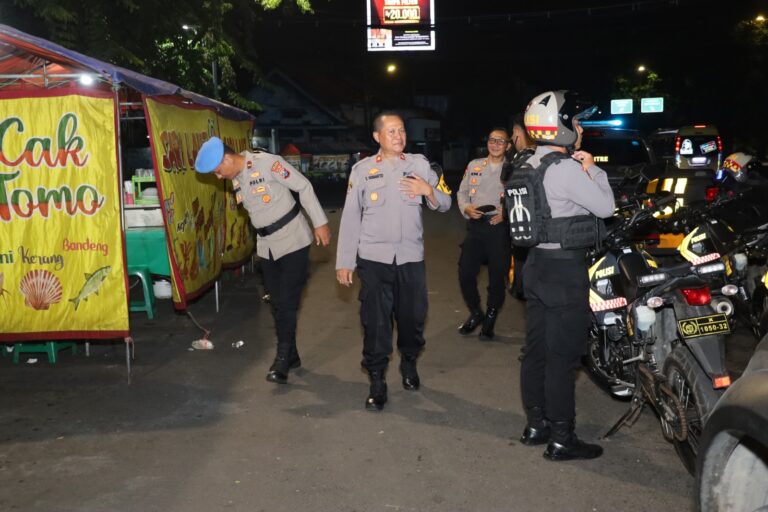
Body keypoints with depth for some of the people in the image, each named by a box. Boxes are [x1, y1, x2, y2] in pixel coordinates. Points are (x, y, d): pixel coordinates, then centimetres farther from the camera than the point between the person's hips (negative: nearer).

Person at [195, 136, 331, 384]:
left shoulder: (267, 163, -18)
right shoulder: (235, 179, 5)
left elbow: (304, 186, -14)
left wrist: (320, 223, -15)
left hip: (292, 239, -7)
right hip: (266, 245, 7)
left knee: (288, 302, -7)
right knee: (277, 303, 10)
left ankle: (282, 359, 2)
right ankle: (290, 355, 22)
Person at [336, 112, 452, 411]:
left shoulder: (419, 165, 5)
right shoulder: (363, 169, 2)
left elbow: (445, 205, 8)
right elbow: (350, 217, 2)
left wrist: (429, 190, -15)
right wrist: (344, 261, -1)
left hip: (411, 257, 2)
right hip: (373, 258, -1)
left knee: (413, 318, 11)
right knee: (375, 322, 0)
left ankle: (409, 365, 37)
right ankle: (377, 383, 13)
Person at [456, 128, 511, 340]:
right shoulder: (474, 165, 14)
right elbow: (462, 192, 15)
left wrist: (506, 214, -15)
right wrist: (466, 208, -4)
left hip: (500, 227, -2)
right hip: (475, 225, 3)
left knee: (497, 276, 3)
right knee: (465, 273, -2)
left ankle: (490, 320, 22)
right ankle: (475, 313, 22)